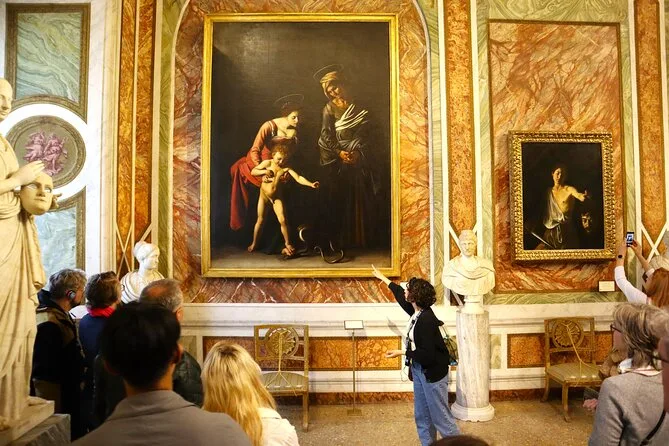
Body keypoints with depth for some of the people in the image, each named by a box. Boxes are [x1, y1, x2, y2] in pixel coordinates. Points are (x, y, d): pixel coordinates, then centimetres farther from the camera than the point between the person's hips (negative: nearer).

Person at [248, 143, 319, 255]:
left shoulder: (286, 168, -16)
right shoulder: (267, 163, -11)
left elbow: (299, 178, -28)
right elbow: (253, 172, -10)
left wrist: (311, 184, -45)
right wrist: (265, 171, -27)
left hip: (277, 197, -1)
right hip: (264, 195, 1)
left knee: (282, 220, -9)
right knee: (260, 220, 10)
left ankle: (288, 244, 7)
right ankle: (254, 244, 27)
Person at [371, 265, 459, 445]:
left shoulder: (426, 319, -25)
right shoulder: (417, 312, 1)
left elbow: (428, 354, -26)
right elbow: (401, 295, 20)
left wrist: (402, 353, -20)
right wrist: (383, 278, 31)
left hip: (433, 372, -9)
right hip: (420, 370, 9)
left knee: (441, 416, 1)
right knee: (422, 416, 16)